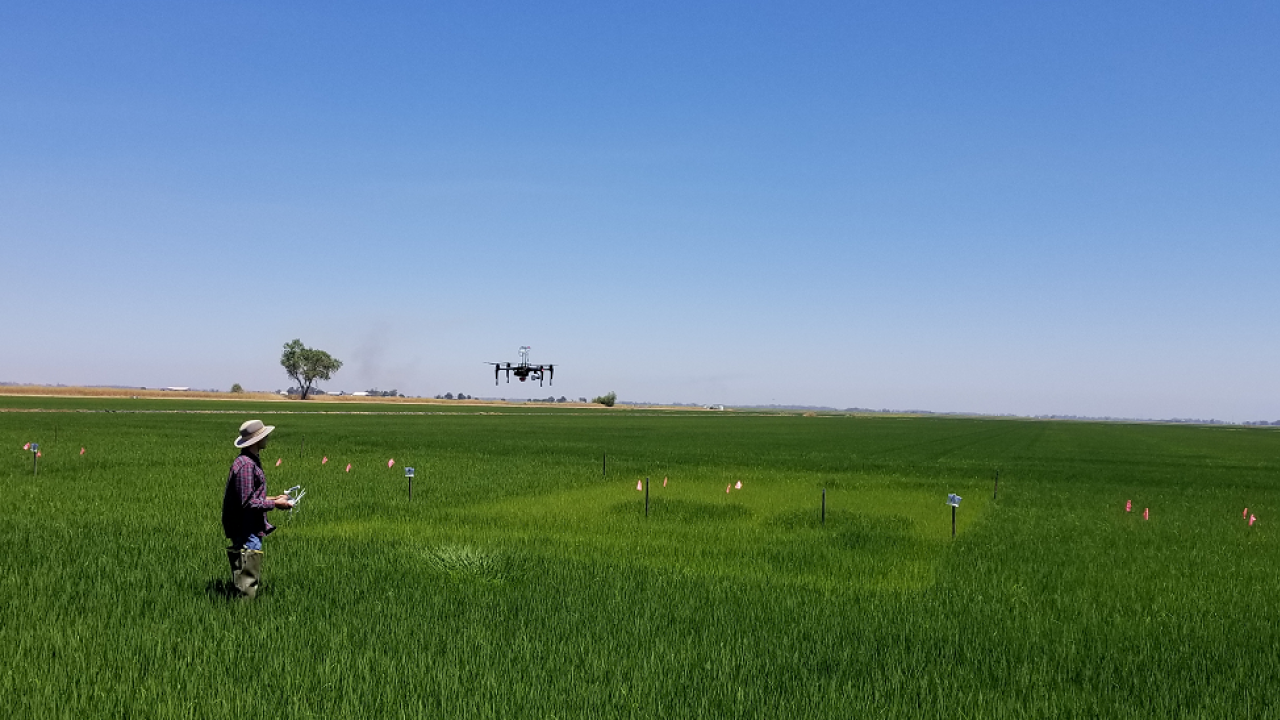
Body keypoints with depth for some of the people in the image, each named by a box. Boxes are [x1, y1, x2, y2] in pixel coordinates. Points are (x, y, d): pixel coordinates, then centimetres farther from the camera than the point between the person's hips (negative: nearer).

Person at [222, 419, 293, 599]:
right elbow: (247, 502, -22)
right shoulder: (246, 464, -20)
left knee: (255, 581, 17)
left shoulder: (252, 461, 12)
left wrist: (272, 498, 12)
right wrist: (274, 504, -14)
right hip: (246, 532, -11)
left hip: (252, 531, 11)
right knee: (248, 580, -4)